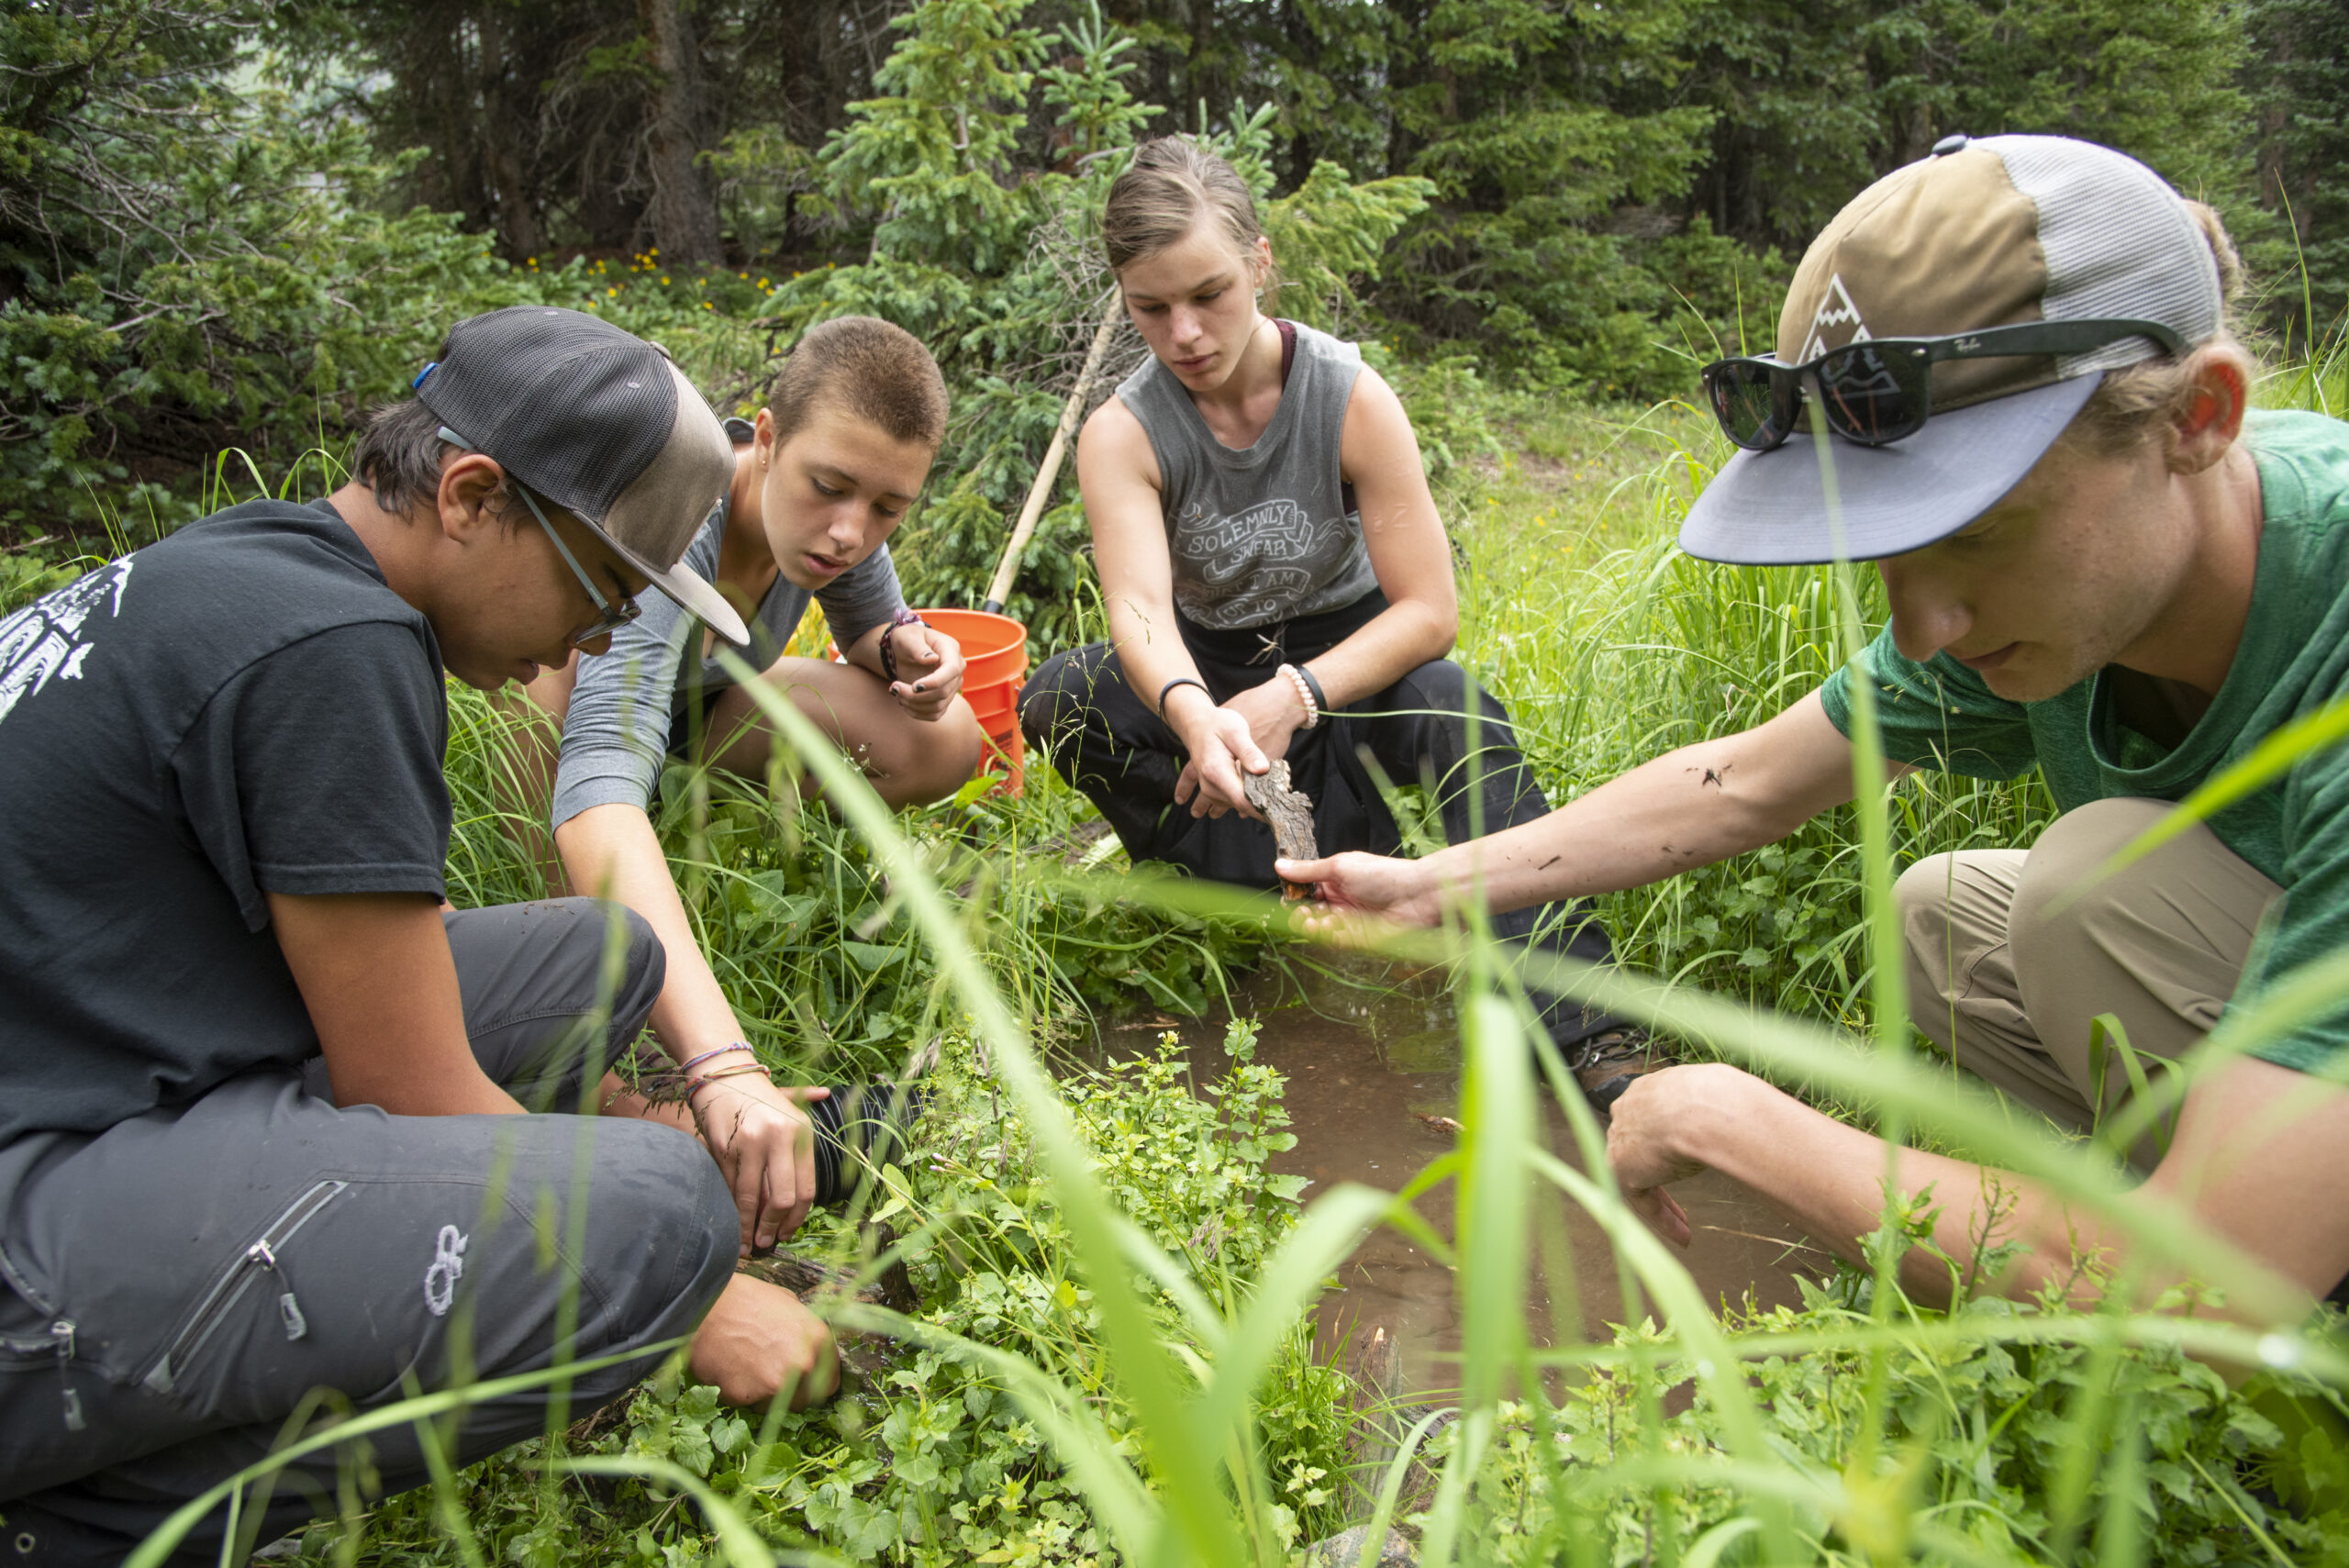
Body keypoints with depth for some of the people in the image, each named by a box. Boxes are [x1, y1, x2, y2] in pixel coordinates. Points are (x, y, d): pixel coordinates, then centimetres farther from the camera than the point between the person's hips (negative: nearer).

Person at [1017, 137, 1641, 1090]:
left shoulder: (1350, 395, -17)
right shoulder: (1122, 436, -14)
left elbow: (1430, 609, -21)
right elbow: (1140, 609, -32)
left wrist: (1293, 695, -37)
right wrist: (1193, 713, -56)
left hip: (1346, 663, -1)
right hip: (1208, 675, 2)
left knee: (1455, 709, -34)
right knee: (1059, 699, -26)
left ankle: (1589, 1032, -39)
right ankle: (1337, 864, -23)